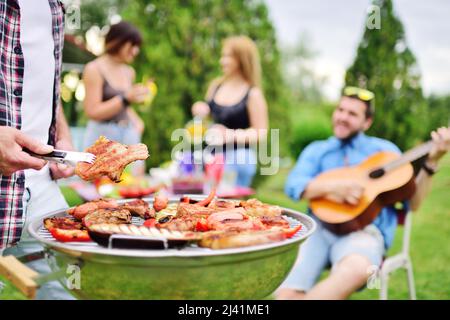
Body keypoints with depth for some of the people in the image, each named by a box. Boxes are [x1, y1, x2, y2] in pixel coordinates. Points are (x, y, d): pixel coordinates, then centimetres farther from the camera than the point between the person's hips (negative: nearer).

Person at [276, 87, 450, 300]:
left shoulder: (385, 149, 18)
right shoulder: (316, 150, 20)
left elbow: (411, 203, 12)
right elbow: (293, 186, 2)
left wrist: (431, 162, 0)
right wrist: (333, 187, -14)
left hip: (363, 230, -1)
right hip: (319, 227, 1)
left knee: (357, 269, -39)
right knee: (287, 293, -28)